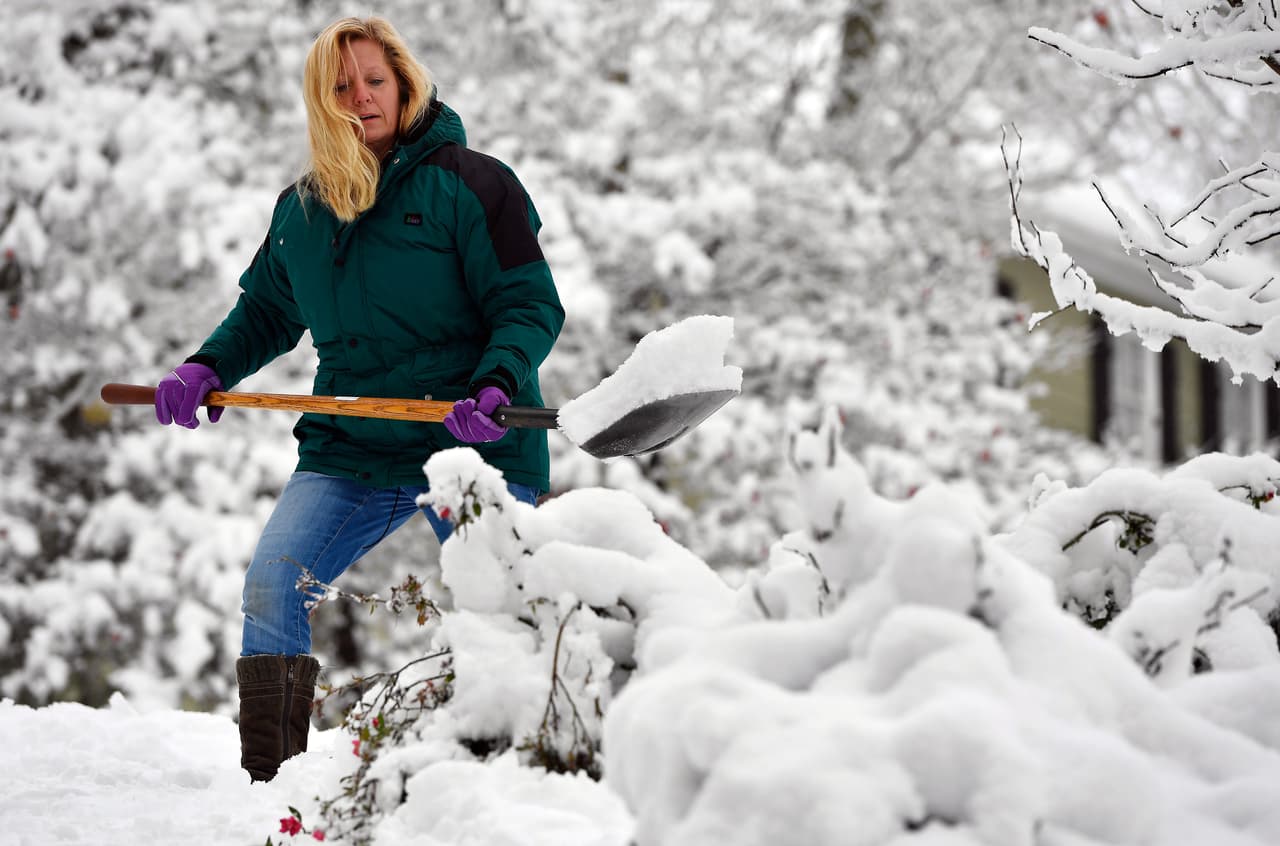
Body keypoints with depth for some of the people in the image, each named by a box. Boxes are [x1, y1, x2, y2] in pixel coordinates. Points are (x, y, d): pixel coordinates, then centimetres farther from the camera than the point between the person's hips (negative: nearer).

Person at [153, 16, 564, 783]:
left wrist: (496, 385, -26)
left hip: (470, 445, -4)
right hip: (349, 451, 4)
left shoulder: (468, 184, -6)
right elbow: (267, 312, 25)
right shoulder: (301, 209, 10)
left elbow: (531, 305, -9)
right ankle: (268, 781, -8)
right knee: (272, 584, -11)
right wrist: (208, 368, 7)